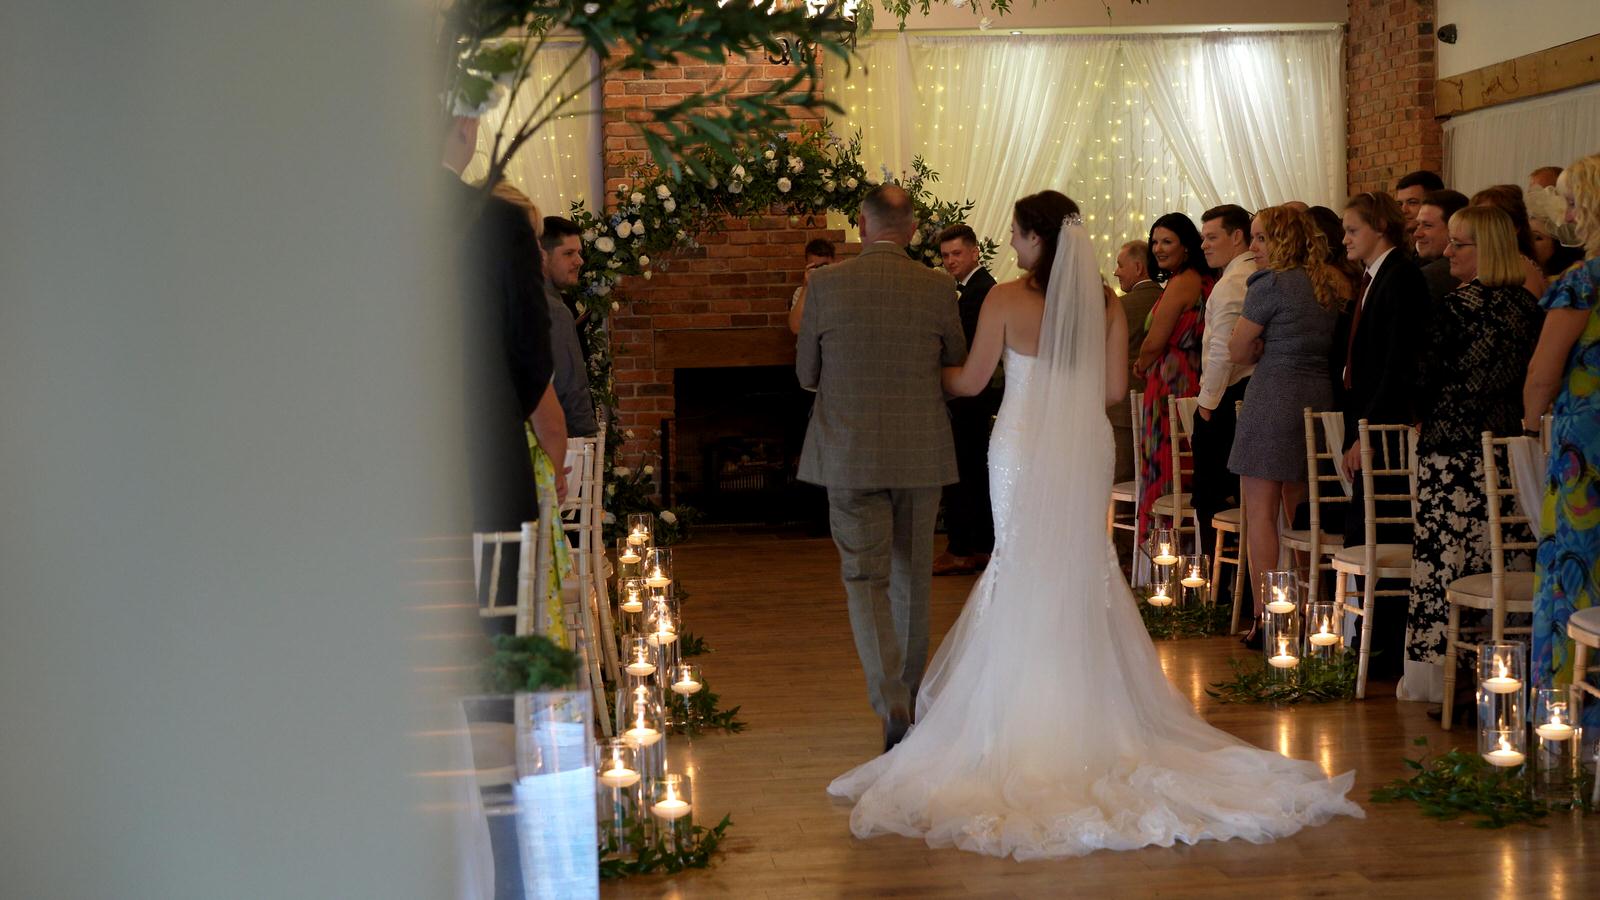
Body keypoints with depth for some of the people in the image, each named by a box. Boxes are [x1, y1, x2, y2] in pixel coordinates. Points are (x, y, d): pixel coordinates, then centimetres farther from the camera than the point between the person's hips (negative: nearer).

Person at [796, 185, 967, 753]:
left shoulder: (825, 285, -7)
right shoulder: (938, 288, -4)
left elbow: (807, 375, 3)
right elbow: (958, 371, 7)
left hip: (850, 455, -1)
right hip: (920, 455, 2)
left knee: (866, 579, 2)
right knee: (912, 579, 16)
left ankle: (892, 702, -15)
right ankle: (909, 691, 29)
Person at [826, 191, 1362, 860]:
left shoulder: (1007, 299, -10)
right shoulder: (1103, 301, 0)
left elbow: (972, 380, -3)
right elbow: (1114, 388, 2)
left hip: (1023, 447, -3)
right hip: (1085, 448, 3)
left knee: (1025, 568, 6)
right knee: (1082, 568, 13)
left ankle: (1027, 713, 8)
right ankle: (1089, 703, 17)